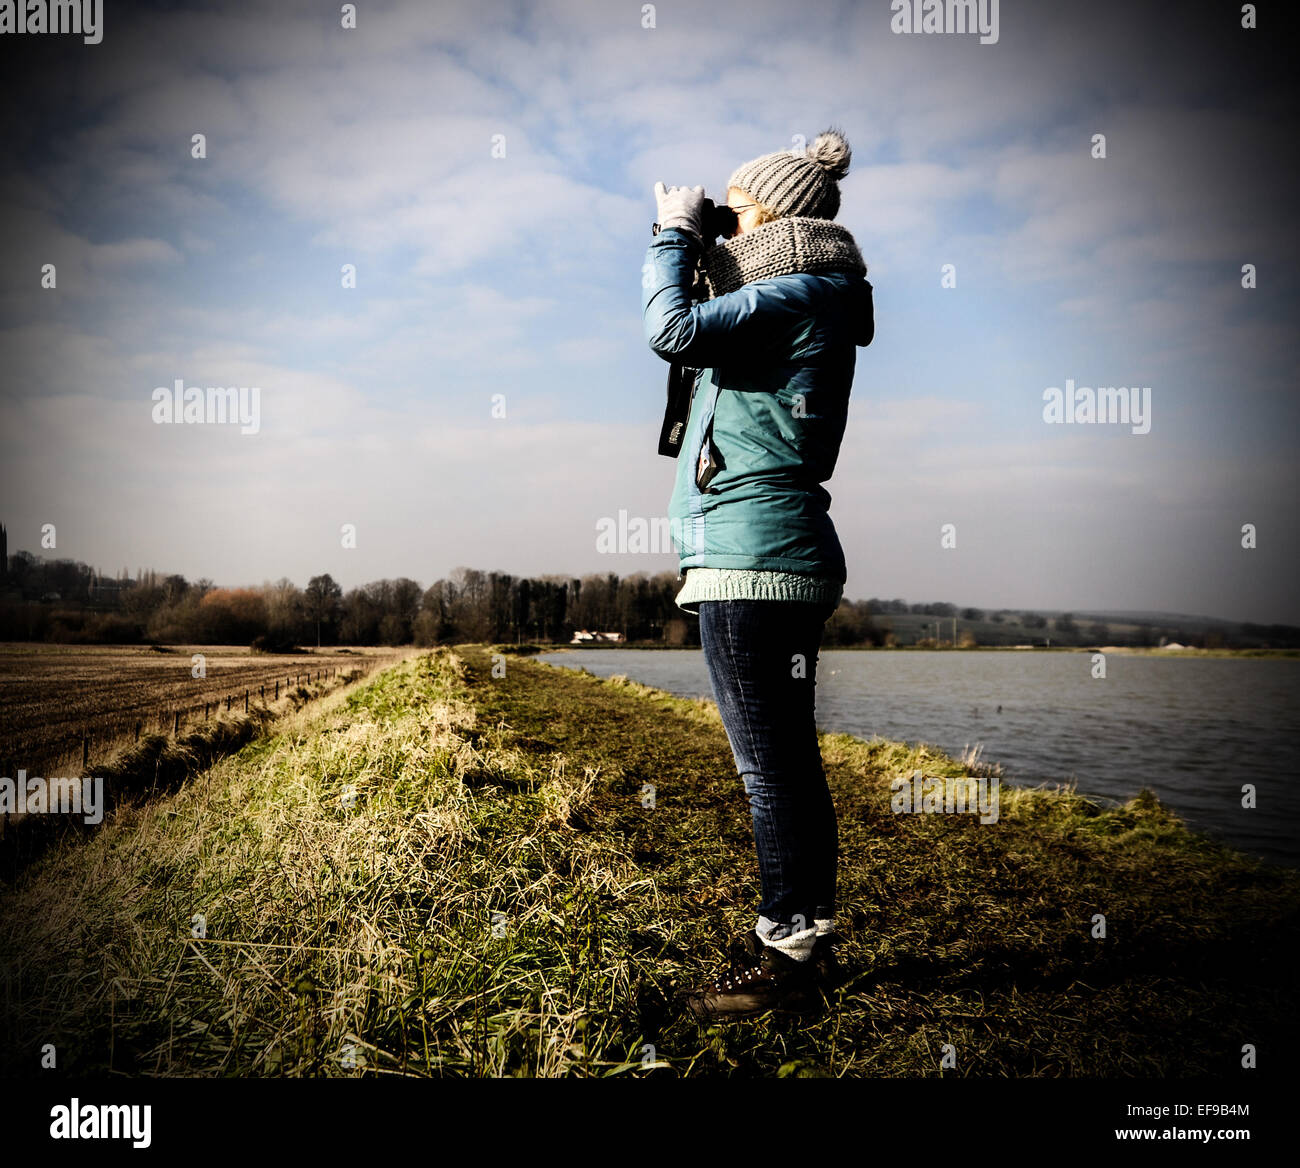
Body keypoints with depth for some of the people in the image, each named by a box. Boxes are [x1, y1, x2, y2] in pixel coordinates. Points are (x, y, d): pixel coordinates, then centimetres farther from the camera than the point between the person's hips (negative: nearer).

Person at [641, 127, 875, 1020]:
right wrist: (694, 246, 22)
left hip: (753, 553, -10)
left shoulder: (800, 291, -7)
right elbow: (719, 343, 30)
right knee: (787, 760, 13)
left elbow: (674, 330, -18)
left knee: (772, 765, -5)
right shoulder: (807, 299, 22)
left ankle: (790, 957, 3)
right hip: (778, 553, 10)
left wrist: (675, 233, -2)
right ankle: (804, 939, 23)